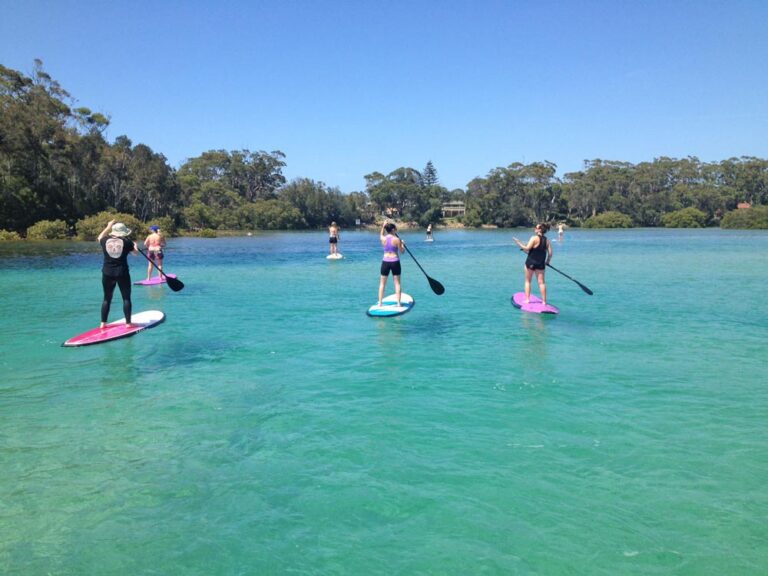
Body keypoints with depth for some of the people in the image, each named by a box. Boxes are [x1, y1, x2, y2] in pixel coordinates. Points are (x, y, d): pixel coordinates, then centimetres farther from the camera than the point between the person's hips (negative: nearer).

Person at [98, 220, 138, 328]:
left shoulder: (105, 240, 1)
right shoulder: (127, 241, -7)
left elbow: (100, 237, 26)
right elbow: (135, 252, 8)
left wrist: (108, 227, 34)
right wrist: (135, 245, 28)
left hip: (107, 273, 3)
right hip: (122, 273, -3)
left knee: (107, 298, 13)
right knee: (126, 298, 5)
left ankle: (103, 323, 14)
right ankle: (128, 323, 5)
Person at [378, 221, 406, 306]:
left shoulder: (383, 239, -1)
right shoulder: (397, 239, -10)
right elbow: (402, 251, -2)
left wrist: (383, 227, 32)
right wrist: (402, 244, 15)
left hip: (385, 262, 2)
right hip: (395, 262, -2)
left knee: (382, 283, 10)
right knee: (397, 283, 7)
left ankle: (380, 303, 10)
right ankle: (398, 303, 7)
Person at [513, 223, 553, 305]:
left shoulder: (534, 238, -12)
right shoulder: (547, 240, 3)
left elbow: (527, 248, -16)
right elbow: (550, 253, 0)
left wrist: (519, 243, -6)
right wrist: (547, 261, 16)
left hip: (530, 262, -4)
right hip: (541, 264, 4)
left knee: (528, 281, 10)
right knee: (541, 282, 6)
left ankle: (527, 299, 9)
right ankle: (544, 301, 6)